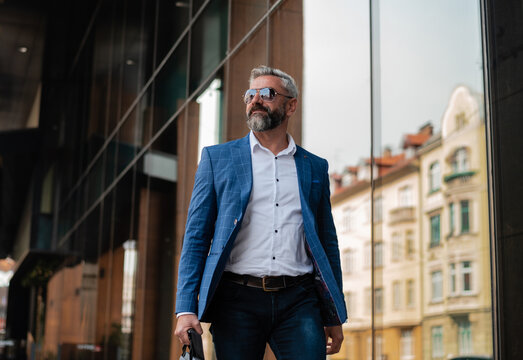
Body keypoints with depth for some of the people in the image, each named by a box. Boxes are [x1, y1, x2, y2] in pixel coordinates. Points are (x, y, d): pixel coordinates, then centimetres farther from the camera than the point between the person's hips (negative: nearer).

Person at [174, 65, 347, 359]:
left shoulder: (315, 167, 15)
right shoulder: (217, 158, 10)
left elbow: (328, 243, 16)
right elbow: (196, 236, 6)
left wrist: (334, 317, 12)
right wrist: (186, 308, -5)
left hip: (297, 302, 1)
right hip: (238, 301, -1)